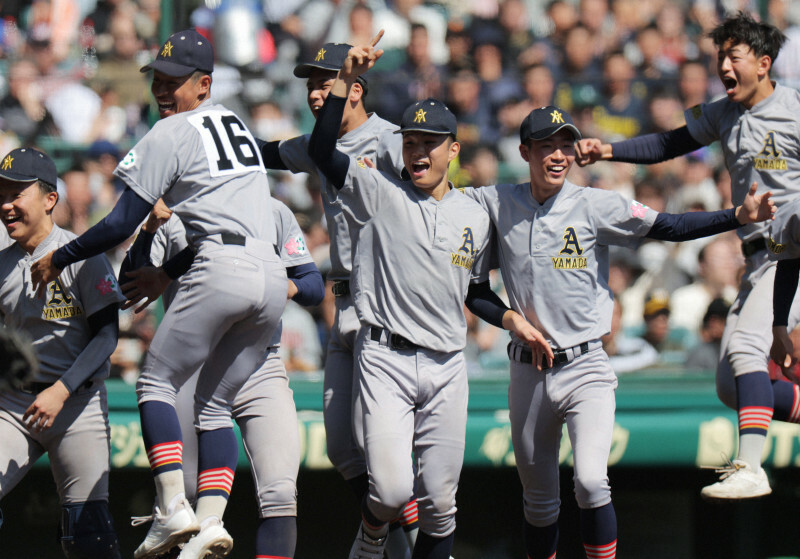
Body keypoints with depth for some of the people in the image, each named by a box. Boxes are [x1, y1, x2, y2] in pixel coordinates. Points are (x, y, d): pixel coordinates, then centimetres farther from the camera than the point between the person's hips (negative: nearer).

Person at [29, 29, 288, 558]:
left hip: (222, 274, -7)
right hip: (272, 276, 7)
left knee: (156, 381, 4)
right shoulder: (233, 123, 24)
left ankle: (173, 507, -11)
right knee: (214, 403, 14)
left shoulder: (170, 135, -1)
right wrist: (165, 273, 34)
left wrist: (58, 259, 9)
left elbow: (122, 225, -3)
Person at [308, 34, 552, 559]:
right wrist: (345, 80, -20)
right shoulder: (380, 193, 1)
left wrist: (512, 318, 7)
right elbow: (323, 150, -13)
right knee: (392, 488, -15)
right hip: (386, 358, -3)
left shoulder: (475, 217, 13)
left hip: (447, 366, 4)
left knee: (440, 501, 4)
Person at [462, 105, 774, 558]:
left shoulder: (595, 206, -5)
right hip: (528, 372, 3)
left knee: (591, 483, -22)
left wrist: (738, 217, -21)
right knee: (538, 499, 14)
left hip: (585, 368, -3)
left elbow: (667, 227, -10)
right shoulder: (499, 204, 3)